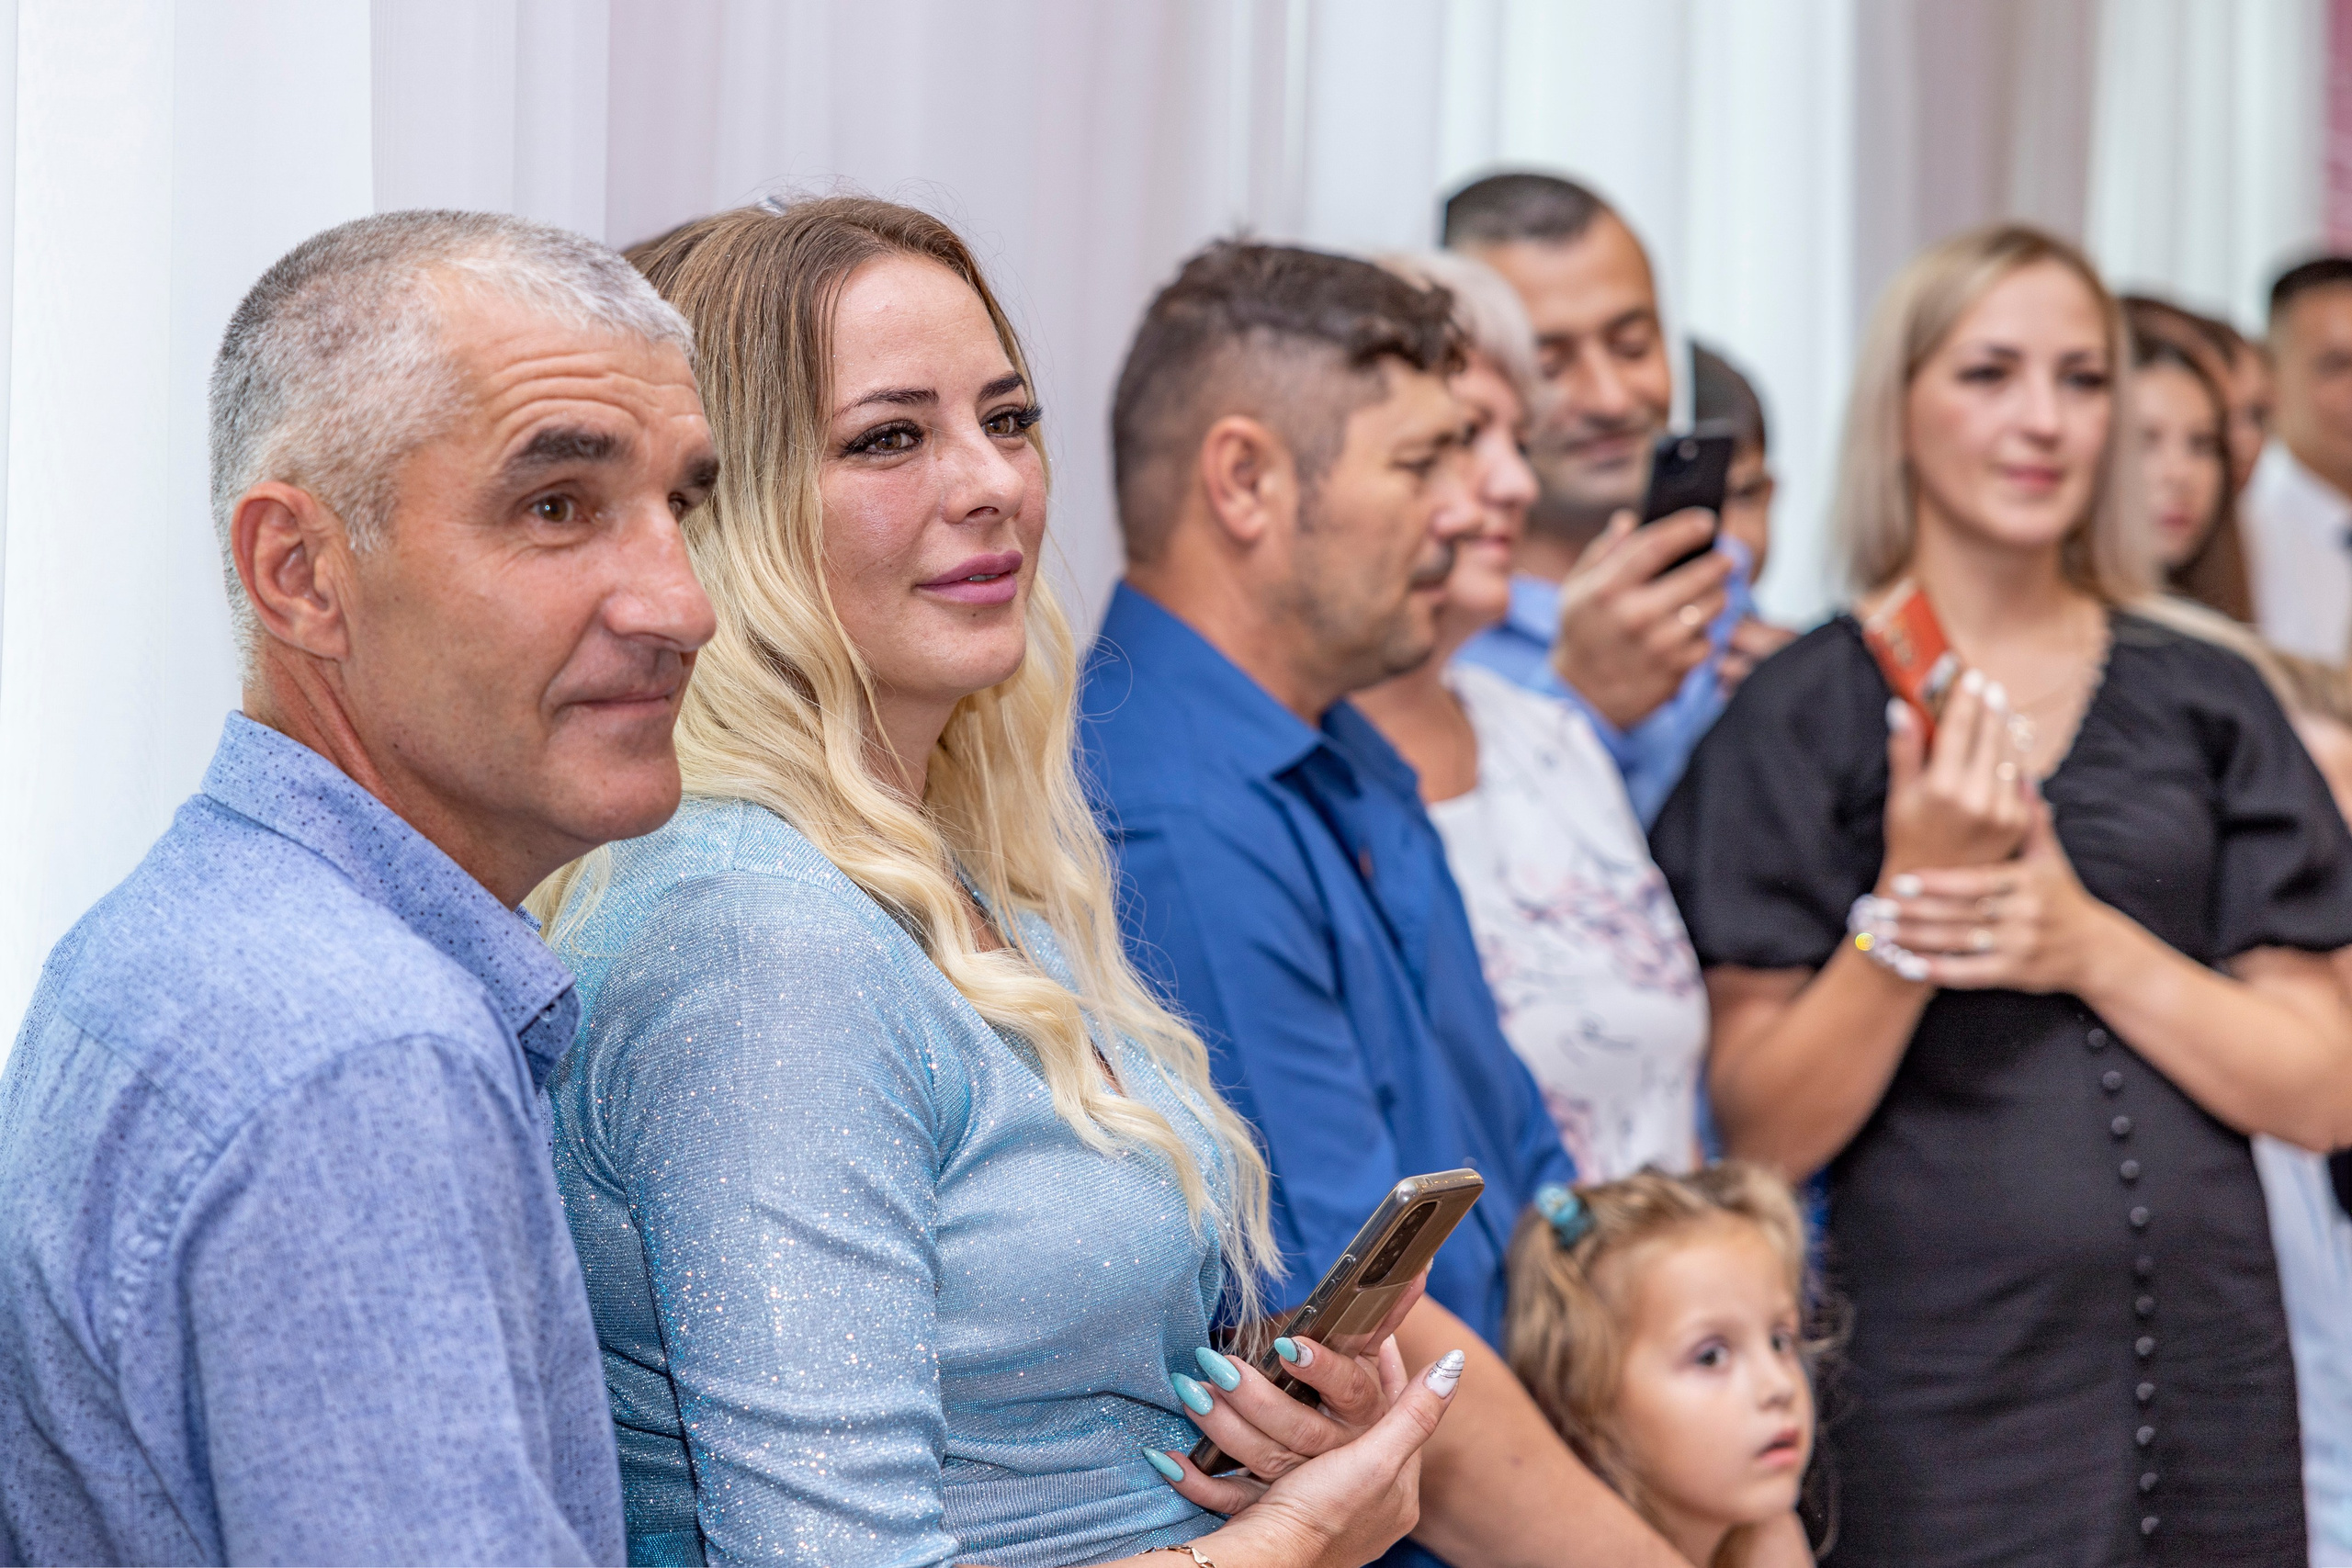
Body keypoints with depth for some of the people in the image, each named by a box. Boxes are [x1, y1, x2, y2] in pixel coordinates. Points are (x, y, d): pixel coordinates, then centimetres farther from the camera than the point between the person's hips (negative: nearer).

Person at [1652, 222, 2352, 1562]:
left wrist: (2093, 946, -12)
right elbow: (1764, 1129, -5)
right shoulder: (1798, 717, 0)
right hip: (1931, 1394, -3)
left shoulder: (2203, 699, 8)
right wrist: (1906, 903, -19)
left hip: (2205, 1385, 3)